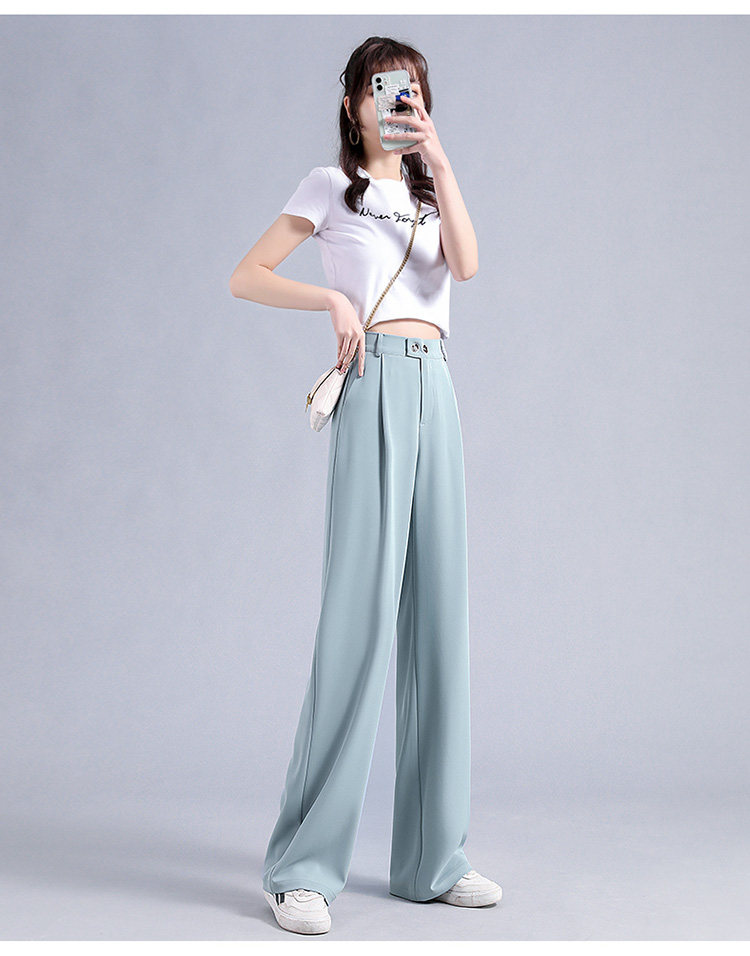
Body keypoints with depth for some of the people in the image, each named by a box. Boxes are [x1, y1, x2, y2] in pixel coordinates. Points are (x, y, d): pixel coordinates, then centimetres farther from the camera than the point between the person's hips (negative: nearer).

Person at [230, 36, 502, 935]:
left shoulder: (430, 192, 23)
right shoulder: (330, 186, 9)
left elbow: (466, 263, 2)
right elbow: (245, 277, 3)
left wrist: (440, 161, -5)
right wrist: (334, 299, -9)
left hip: (436, 391, 6)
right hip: (376, 385, -6)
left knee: (437, 613, 3)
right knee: (360, 609, -14)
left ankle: (431, 858, 10)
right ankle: (302, 868, -9)